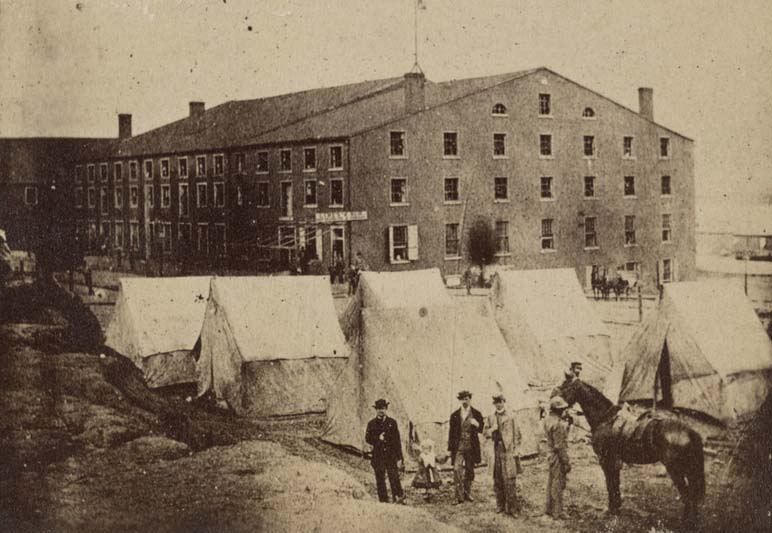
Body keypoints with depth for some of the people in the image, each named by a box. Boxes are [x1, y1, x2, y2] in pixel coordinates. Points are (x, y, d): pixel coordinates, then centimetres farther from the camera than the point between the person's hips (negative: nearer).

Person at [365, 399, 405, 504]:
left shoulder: (392, 423, 7)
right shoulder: (371, 424, 9)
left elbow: (397, 441, 6)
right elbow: (368, 439, 8)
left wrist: (399, 458, 0)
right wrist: (378, 439, -11)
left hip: (391, 456, -1)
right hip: (378, 456, 1)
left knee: (394, 477, -12)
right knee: (380, 479, 2)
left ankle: (399, 497, -13)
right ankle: (383, 499, 7)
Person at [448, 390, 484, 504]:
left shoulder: (476, 414, 5)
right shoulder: (454, 415, 5)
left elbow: (482, 430, 6)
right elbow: (451, 432, 7)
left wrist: (477, 424, -17)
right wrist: (450, 448, 3)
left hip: (471, 447, 1)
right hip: (458, 446, -1)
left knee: (469, 471, 8)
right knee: (457, 470, -13)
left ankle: (467, 493, 22)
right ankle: (459, 496, -12)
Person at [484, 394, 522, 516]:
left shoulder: (511, 418, 2)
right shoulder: (490, 418, 13)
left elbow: (517, 435, 2)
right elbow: (485, 432, 13)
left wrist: (516, 450, -5)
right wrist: (492, 430, -8)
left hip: (508, 450, -4)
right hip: (496, 450, 4)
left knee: (510, 480, -8)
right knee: (497, 479, 6)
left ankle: (512, 507, -6)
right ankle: (500, 505, 16)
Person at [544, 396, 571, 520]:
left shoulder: (548, 420, 6)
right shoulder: (558, 424, -23)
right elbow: (560, 445, -24)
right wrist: (566, 462, -19)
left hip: (550, 455, 9)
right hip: (558, 456, -9)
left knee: (551, 482, 19)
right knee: (558, 484, -1)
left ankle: (550, 509, 31)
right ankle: (557, 512, 6)